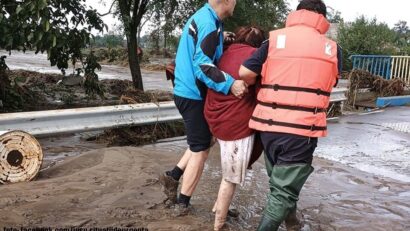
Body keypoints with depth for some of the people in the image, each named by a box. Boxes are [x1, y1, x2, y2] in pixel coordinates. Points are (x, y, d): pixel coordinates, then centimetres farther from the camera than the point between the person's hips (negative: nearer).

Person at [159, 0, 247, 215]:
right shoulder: (209, 23, -20)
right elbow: (202, 65, -27)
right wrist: (230, 84, -34)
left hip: (187, 91, 9)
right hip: (193, 95, -9)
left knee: (203, 141, 20)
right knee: (200, 150, 2)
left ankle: (173, 176, 19)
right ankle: (182, 204, 13)